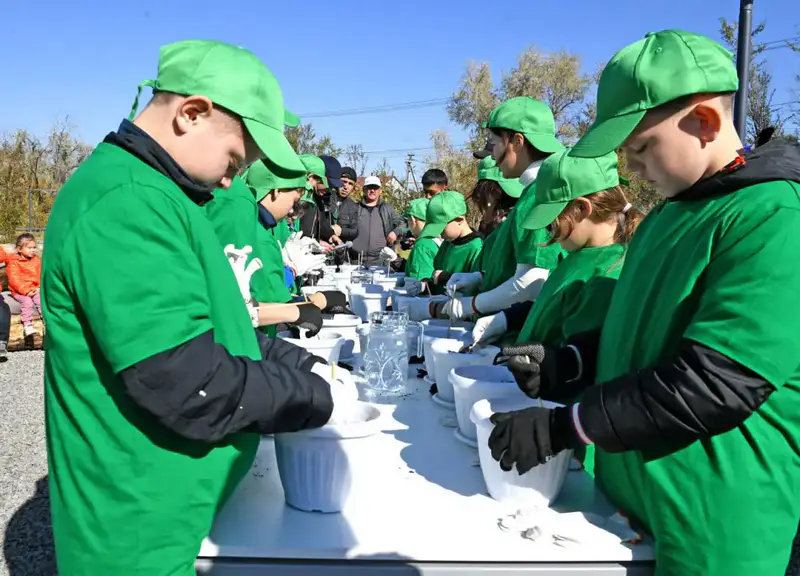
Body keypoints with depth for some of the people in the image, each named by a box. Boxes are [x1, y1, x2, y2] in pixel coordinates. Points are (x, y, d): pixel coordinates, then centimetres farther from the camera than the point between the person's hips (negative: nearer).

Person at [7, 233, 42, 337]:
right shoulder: (13, 262, -4)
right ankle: (27, 325, -25)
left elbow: (41, 276, 9)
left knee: (41, 299, -22)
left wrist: (39, 288, -9)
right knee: (27, 301, -28)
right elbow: (14, 280, -12)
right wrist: (26, 291, -21)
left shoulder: (37, 260, 10)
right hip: (19, 291, -4)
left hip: (35, 289, 4)